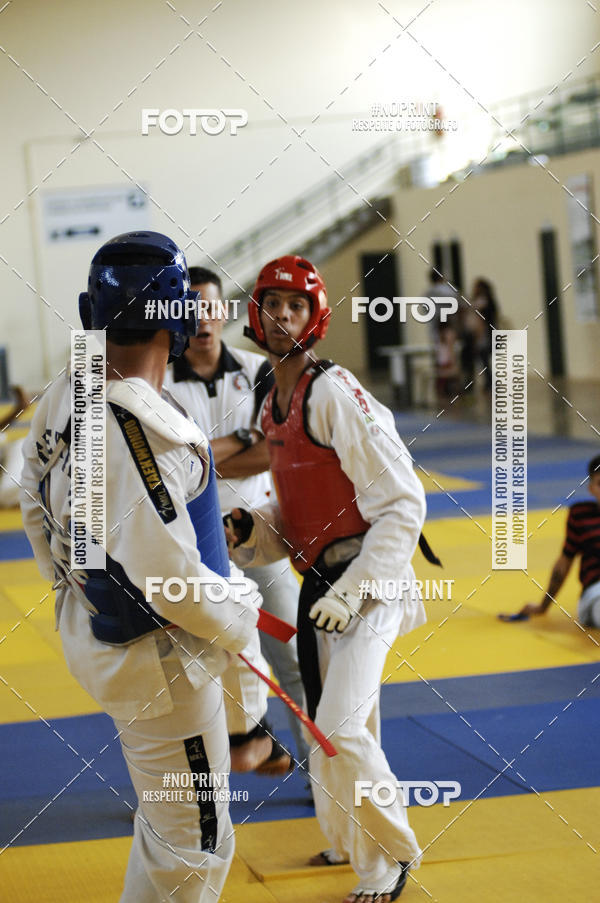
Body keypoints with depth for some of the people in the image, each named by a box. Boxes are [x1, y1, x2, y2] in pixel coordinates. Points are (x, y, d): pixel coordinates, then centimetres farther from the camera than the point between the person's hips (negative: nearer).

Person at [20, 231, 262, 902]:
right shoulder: (140, 427, -30)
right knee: (193, 846, 7)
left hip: (89, 633, 9)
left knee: (163, 820, 30)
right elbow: (165, 572, -30)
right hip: (156, 659, -9)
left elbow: (34, 502, 12)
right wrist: (238, 620, -12)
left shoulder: (61, 397, -1)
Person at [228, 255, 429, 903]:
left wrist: (350, 593, -22)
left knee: (340, 730, -17)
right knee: (325, 733, 16)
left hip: (368, 582, -8)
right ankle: (350, 840, 38)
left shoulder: (334, 393, -16)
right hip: (318, 585, 8)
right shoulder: (272, 406, 11)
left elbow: (403, 504, -19)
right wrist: (248, 534, -1)